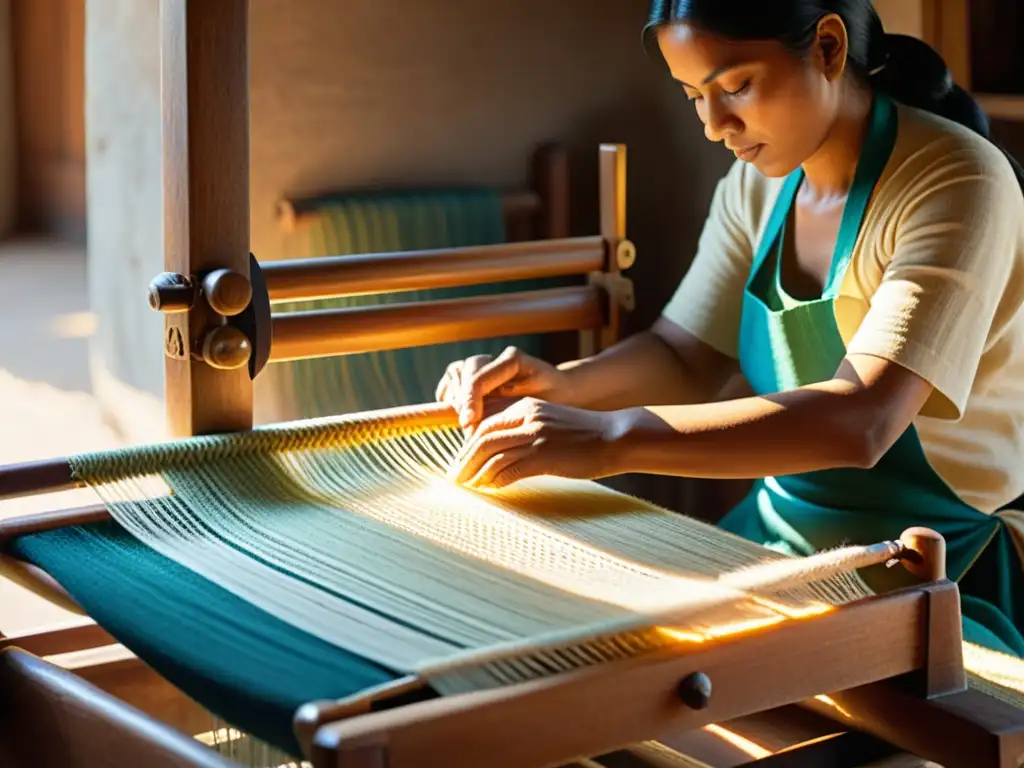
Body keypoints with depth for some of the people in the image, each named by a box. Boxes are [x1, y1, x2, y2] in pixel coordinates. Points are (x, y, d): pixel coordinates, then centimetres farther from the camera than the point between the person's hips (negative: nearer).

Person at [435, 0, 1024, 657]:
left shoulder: (955, 183, -19)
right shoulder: (761, 182, 4)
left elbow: (860, 421, -32)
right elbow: (684, 357, 10)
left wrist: (612, 437, -38)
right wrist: (562, 387, -12)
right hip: (778, 535, 6)